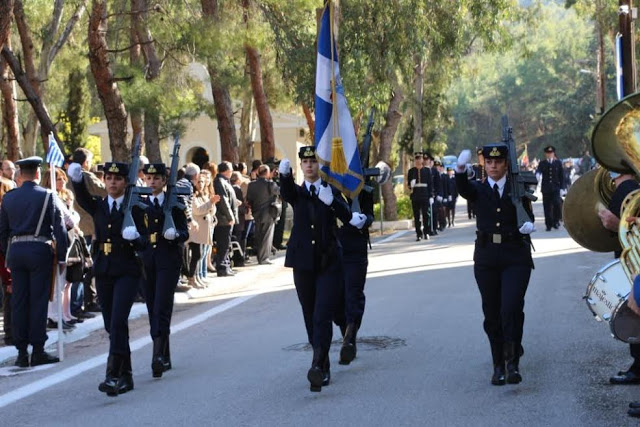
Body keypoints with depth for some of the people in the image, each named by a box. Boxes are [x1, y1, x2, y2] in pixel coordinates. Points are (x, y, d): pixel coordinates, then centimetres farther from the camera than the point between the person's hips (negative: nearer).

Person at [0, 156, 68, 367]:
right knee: (38, 300, 0)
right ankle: (38, 351, 0)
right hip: (39, 249, -4)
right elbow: (59, 228, -7)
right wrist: (62, 257, -3)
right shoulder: (47, 196, -4)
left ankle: (21, 352, 8)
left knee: (18, 301, 6)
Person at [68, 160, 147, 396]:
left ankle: (113, 376, -19)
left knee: (118, 322, -16)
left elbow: (144, 242, -2)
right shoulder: (98, 206, 8)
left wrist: (135, 237, -25)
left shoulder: (134, 208, 0)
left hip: (127, 271, -4)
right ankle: (126, 375, 20)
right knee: (111, 326, 9)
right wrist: (77, 180, -36)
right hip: (103, 271, 4)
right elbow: (82, 198, -15)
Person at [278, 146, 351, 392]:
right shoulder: (297, 192, 8)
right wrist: (284, 175, -40)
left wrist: (331, 201, -31)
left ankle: (318, 366, -22)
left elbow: (347, 217, -11)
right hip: (303, 263, 2)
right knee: (311, 318, 9)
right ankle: (324, 366, 20)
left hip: (329, 263, -2)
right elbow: (286, 194, -18)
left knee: (322, 317, -14)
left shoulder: (331, 191, 6)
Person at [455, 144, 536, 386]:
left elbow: (528, 214, 3)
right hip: (486, 258, 2)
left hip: (516, 257, -2)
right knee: (492, 314, 6)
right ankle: (499, 366, 17)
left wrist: (527, 225, -22)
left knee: (511, 308, -16)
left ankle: (513, 361, -5)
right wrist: (461, 169, -37)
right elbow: (463, 189, -15)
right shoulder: (479, 189, 6)